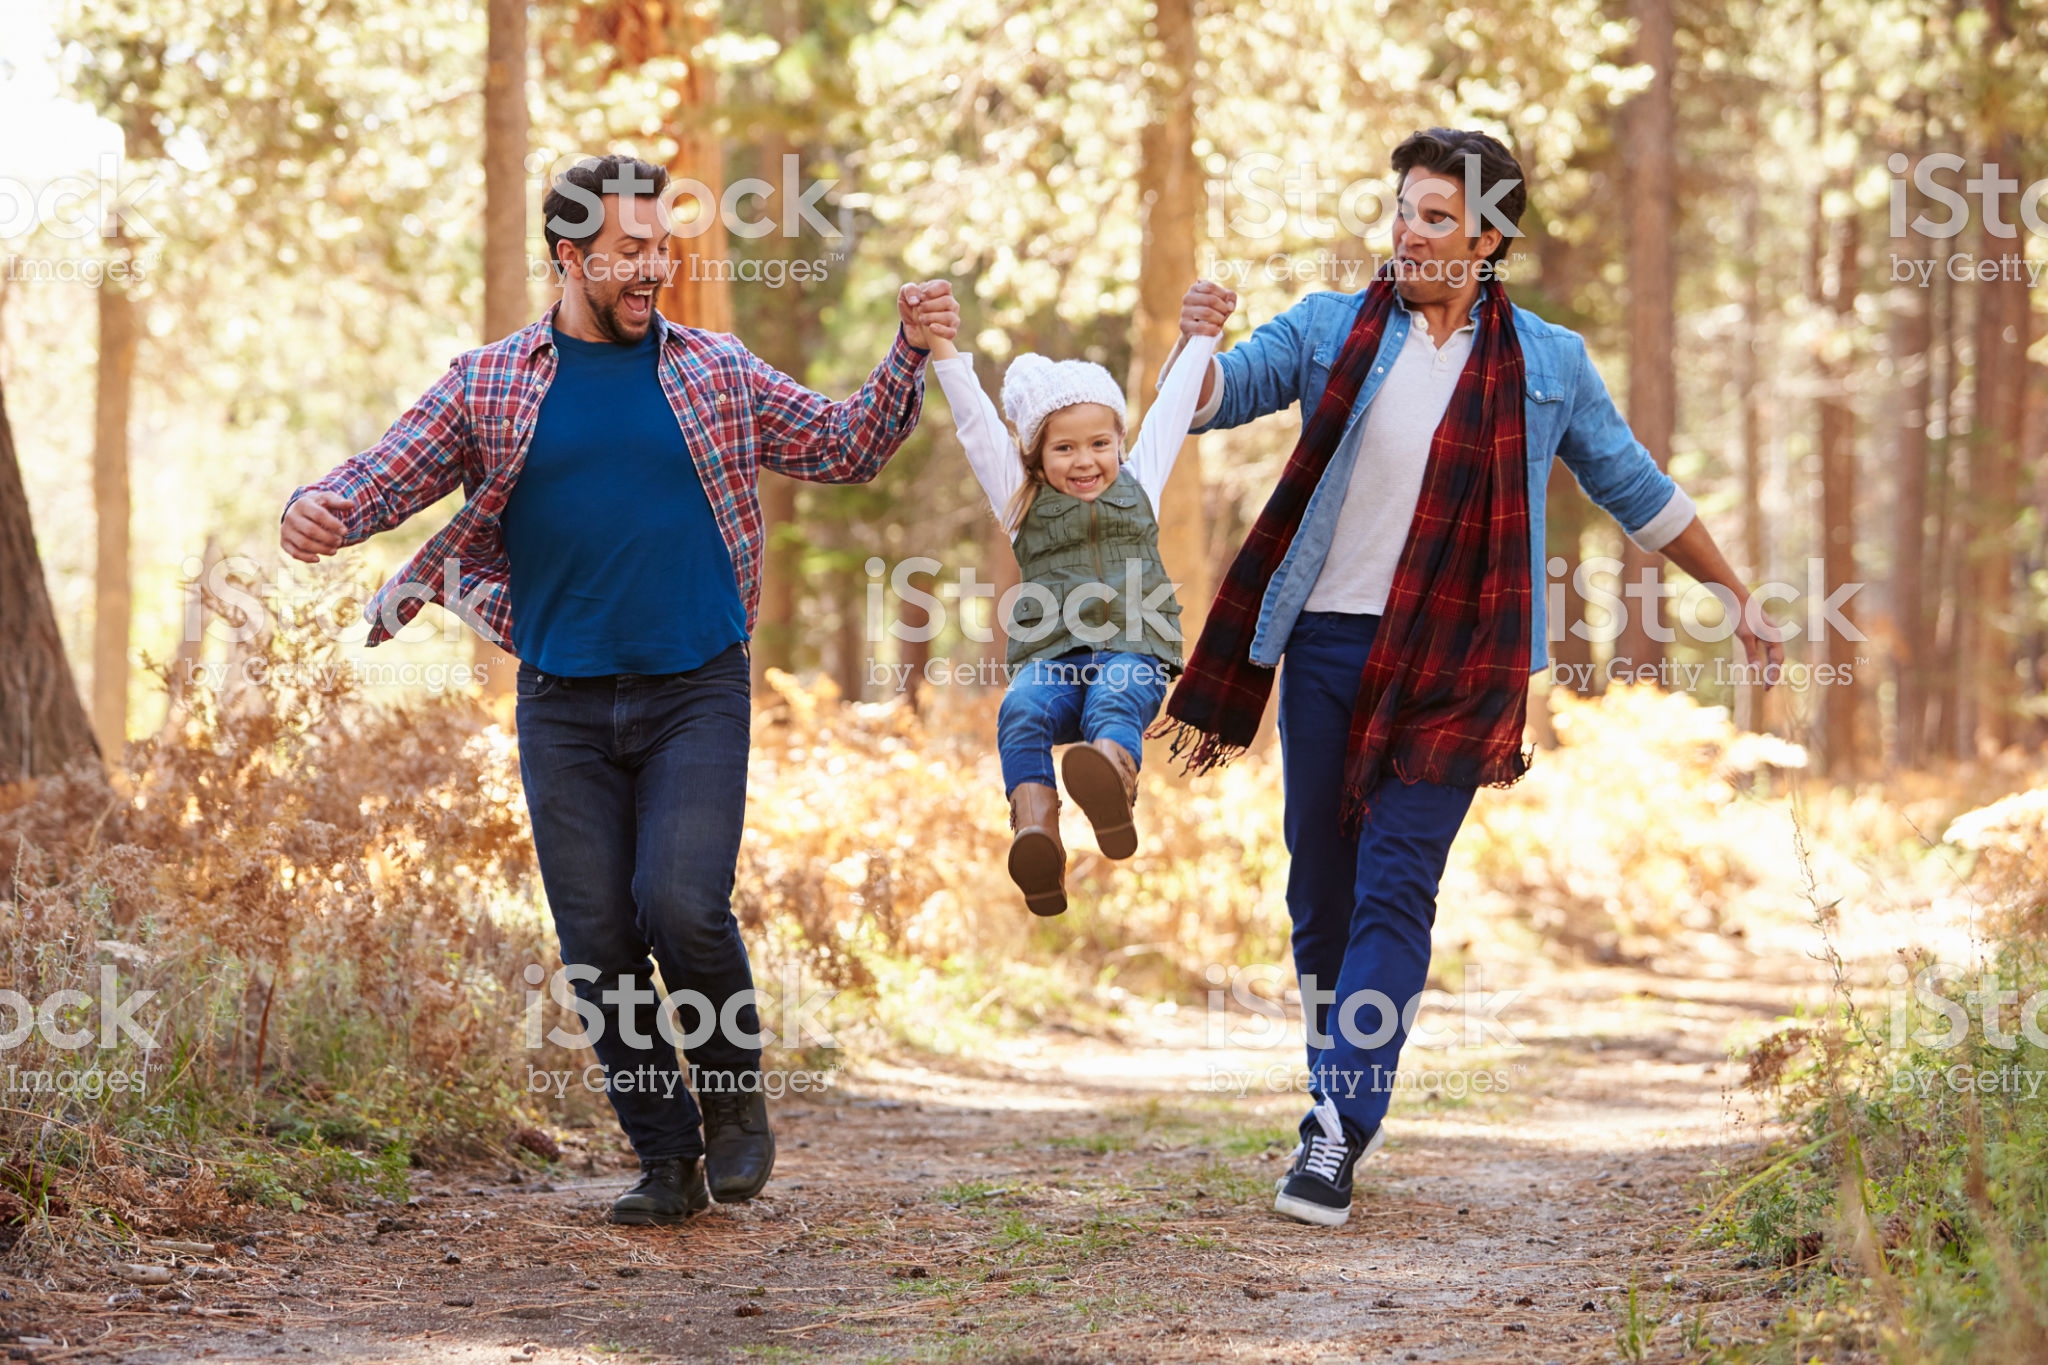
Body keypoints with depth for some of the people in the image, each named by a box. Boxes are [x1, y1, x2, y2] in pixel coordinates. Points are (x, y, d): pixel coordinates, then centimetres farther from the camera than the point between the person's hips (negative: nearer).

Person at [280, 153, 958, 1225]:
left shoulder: (715, 371, 7)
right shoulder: (489, 385, 5)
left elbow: (847, 447, 12)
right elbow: (386, 476, 1)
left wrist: (909, 354, -2)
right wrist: (321, 511, -21)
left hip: (697, 693, -1)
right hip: (564, 704, 1)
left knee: (682, 904, -18)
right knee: (598, 939, -1)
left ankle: (735, 1088, 10)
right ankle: (665, 1158, 15)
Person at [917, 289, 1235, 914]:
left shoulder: (1138, 486, 23)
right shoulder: (1023, 502, 20)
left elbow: (1172, 407, 27)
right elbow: (978, 424, 14)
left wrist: (1203, 336, 29)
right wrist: (943, 351, 7)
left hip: (1132, 653, 0)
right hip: (1049, 656, 0)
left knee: (1114, 703, -35)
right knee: (1021, 711, -33)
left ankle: (1111, 776, -70)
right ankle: (1035, 831, -56)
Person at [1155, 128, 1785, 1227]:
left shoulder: (1547, 364, 7)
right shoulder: (1331, 329, 8)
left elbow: (1635, 490, 18)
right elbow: (1217, 396, 0)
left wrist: (1735, 595, 22)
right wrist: (1191, 348, -23)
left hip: (1451, 663, -2)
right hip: (1328, 643, 2)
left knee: (1395, 891, -11)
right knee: (1321, 888, 6)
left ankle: (1338, 1134, -15)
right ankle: (1341, 1094, 23)